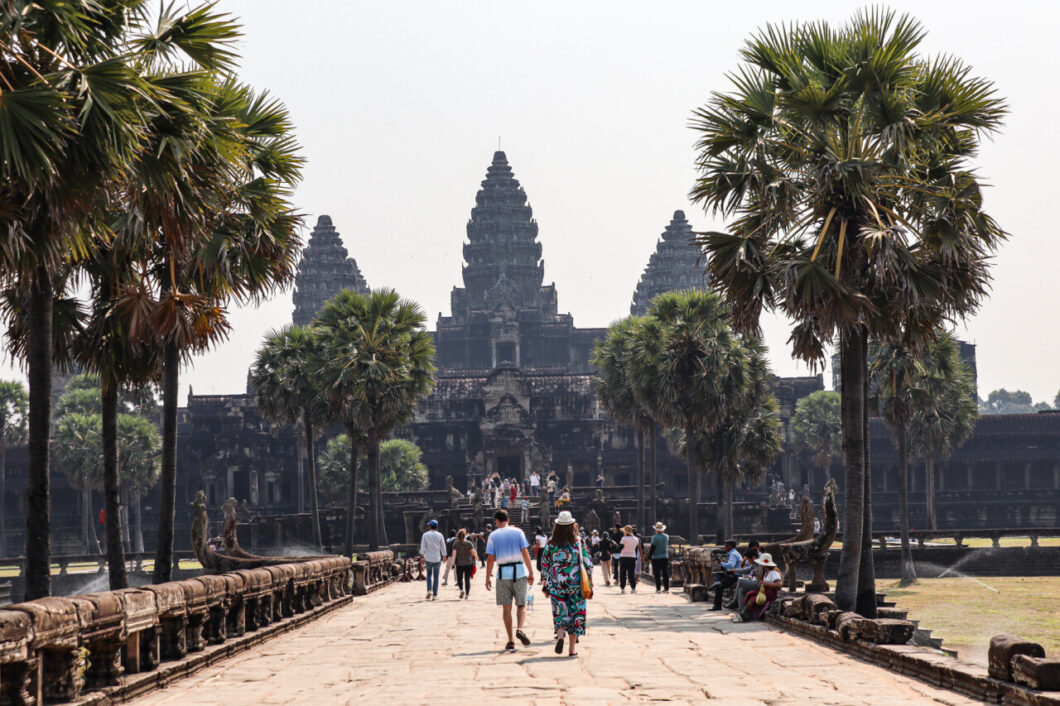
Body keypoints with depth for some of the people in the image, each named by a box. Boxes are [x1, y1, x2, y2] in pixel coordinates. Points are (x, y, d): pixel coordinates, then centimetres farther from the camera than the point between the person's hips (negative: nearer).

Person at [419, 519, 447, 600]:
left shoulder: (425, 535, -3)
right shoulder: (439, 535, -2)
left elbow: (422, 547, -3)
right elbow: (443, 547, 2)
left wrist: (422, 557, 4)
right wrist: (444, 557, 15)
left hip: (428, 558, 0)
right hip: (437, 558, 0)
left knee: (429, 574, 17)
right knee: (436, 576, 5)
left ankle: (429, 590, -3)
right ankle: (435, 595, 4)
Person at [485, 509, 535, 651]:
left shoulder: (493, 535, 3)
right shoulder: (517, 532, 3)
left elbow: (490, 559, -1)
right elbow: (525, 553, -3)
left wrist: (487, 578, 4)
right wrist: (531, 572, 1)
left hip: (503, 573, 0)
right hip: (519, 571, 0)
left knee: (506, 607, 6)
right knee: (521, 605, 8)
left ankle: (510, 640, 4)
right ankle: (519, 629, -19)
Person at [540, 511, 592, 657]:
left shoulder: (551, 543, -3)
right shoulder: (579, 542, -5)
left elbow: (545, 565, 4)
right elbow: (588, 563, -2)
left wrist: (546, 584, 14)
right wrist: (589, 581, 8)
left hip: (557, 584, 1)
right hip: (575, 583, 0)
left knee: (560, 612, 10)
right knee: (575, 613, 8)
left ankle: (560, 634, -20)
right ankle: (572, 648, 8)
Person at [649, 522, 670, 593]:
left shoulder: (654, 537, -10)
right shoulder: (666, 536, 3)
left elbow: (652, 548, -12)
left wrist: (650, 557, -5)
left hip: (656, 558, -4)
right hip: (665, 557, 4)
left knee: (657, 574, 0)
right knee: (665, 573, 7)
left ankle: (658, 588, -2)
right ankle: (666, 588, 7)